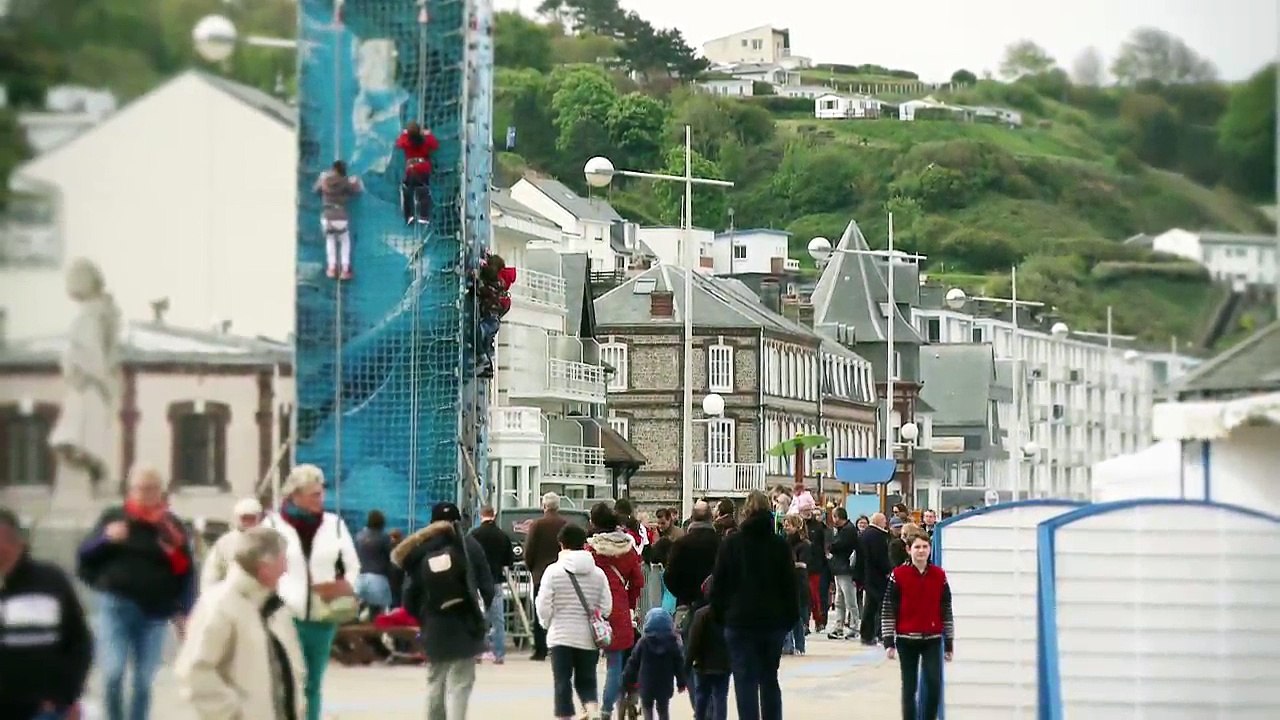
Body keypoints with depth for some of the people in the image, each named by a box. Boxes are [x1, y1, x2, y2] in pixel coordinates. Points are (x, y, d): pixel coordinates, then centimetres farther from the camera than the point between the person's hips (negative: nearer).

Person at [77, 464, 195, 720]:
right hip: (115, 606, -1)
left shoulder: (171, 526, 5)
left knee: (144, 681, 4)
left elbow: (186, 573, 4)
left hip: (154, 613, 1)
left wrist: (183, 612, -4)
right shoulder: (113, 517, 6)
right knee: (112, 673, -14)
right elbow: (85, 555, 6)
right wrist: (105, 538, -13)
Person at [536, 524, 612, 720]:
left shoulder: (553, 571, -8)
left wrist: (547, 623, 10)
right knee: (586, 681, 13)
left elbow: (543, 606, -9)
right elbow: (606, 607, 0)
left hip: (561, 636, -3)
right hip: (589, 637, 3)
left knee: (563, 682, 5)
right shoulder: (598, 573, 0)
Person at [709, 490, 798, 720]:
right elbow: (790, 584, 3)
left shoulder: (730, 544, -5)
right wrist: (791, 617, 9)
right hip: (773, 621, 3)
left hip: (740, 622, -3)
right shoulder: (780, 545, 1)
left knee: (746, 682, -1)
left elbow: (719, 584, -4)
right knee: (770, 679, 15)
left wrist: (718, 615, 5)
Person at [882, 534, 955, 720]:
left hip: (932, 639, 1)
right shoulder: (898, 575, -2)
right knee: (909, 687, 4)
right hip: (906, 640, -1)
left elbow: (947, 611, 8)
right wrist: (889, 642, -7)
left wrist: (949, 644, 7)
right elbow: (888, 610, -1)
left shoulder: (939, 575, 4)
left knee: (934, 684, -9)